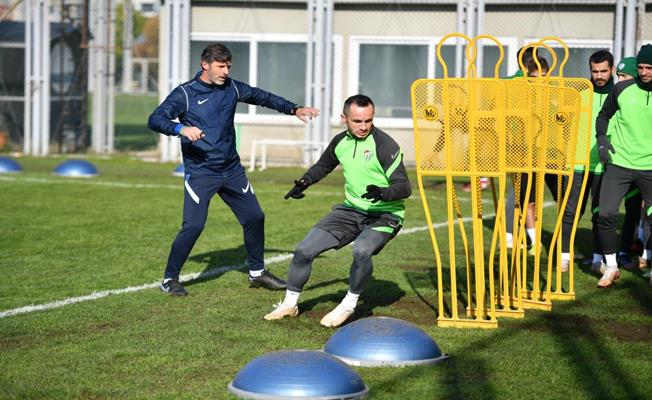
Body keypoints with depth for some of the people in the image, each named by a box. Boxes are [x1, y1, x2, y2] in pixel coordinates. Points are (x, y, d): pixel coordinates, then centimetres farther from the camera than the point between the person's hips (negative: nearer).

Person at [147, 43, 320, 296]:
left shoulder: (231, 88, 5)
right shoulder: (185, 94, -10)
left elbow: (263, 97, 19)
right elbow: (155, 120, -17)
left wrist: (294, 110, 11)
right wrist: (181, 128, -35)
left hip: (232, 169, 6)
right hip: (200, 172, -6)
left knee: (254, 217, 8)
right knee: (193, 226, -16)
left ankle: (256, 272, 28)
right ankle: (170, 279, 1)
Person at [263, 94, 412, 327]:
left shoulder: (384, 145, -18)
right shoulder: (341, 142, 1)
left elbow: (404, 187, -21)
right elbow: (323, 165, 24)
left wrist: (384, 193, -41)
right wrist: (305, 182, 7)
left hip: (384, 215, -6)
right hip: (351, 210, 6)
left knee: (362, 250, -36)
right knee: (304, 250, -1)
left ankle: (348, 306, -14)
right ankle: (290, 304, 19)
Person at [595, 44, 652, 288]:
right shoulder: (622, 89, -1)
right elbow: (604, 115, 13)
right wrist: (601, 139, -2)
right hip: (619, 162, 1)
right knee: (606, 214, -7)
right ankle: (611, 267, 10)